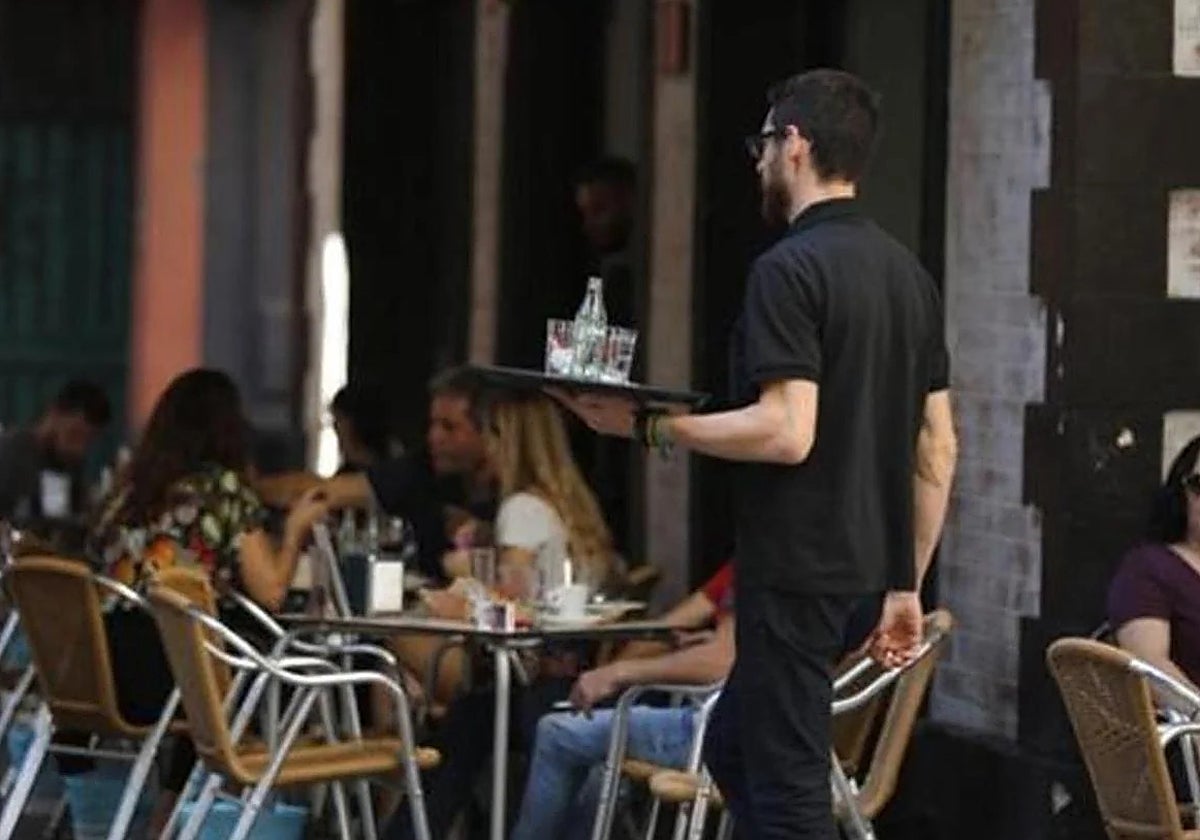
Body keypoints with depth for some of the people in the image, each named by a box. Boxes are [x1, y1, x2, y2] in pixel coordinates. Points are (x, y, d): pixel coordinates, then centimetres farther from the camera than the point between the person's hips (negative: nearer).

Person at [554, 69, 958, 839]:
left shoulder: (789, 269, -14)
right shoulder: (909, 273, 12)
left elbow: (787, 432, -24)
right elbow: (938, 448, 14)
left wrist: (650, 425, -15)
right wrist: (906, 586, 19)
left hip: (796, 567, -9)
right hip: (866, 570, 9)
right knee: (733, 748, 21)